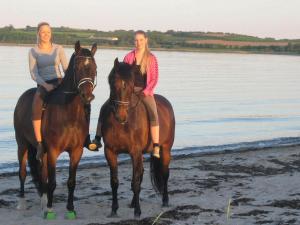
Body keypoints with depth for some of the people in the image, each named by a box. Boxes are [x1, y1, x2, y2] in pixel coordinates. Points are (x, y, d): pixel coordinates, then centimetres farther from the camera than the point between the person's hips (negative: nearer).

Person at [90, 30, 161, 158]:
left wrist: (145, 91, -12)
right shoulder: (129, 57, 7)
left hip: (145, 91, -3)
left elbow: (154, 79, 0)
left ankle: (156, 148, -31)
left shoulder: (151, 58, 1)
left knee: (153, 114, -29)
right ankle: (97, 139, -4)